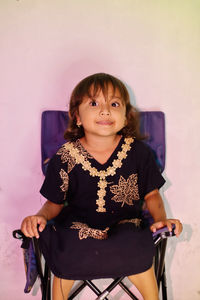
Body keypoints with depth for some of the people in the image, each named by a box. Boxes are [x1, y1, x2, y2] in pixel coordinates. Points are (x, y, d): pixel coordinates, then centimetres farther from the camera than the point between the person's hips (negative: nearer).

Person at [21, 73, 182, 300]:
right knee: (65, 252, -29)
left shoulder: (138, 151, -2)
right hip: (78, 225, 1)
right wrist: (41, 215, -15)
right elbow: (55, 202, 5)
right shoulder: (65, 157, -4)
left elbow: (151, 194, 7)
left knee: (140, 252, -30)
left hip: (125, 224, 0)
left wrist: (161, 219, -11)